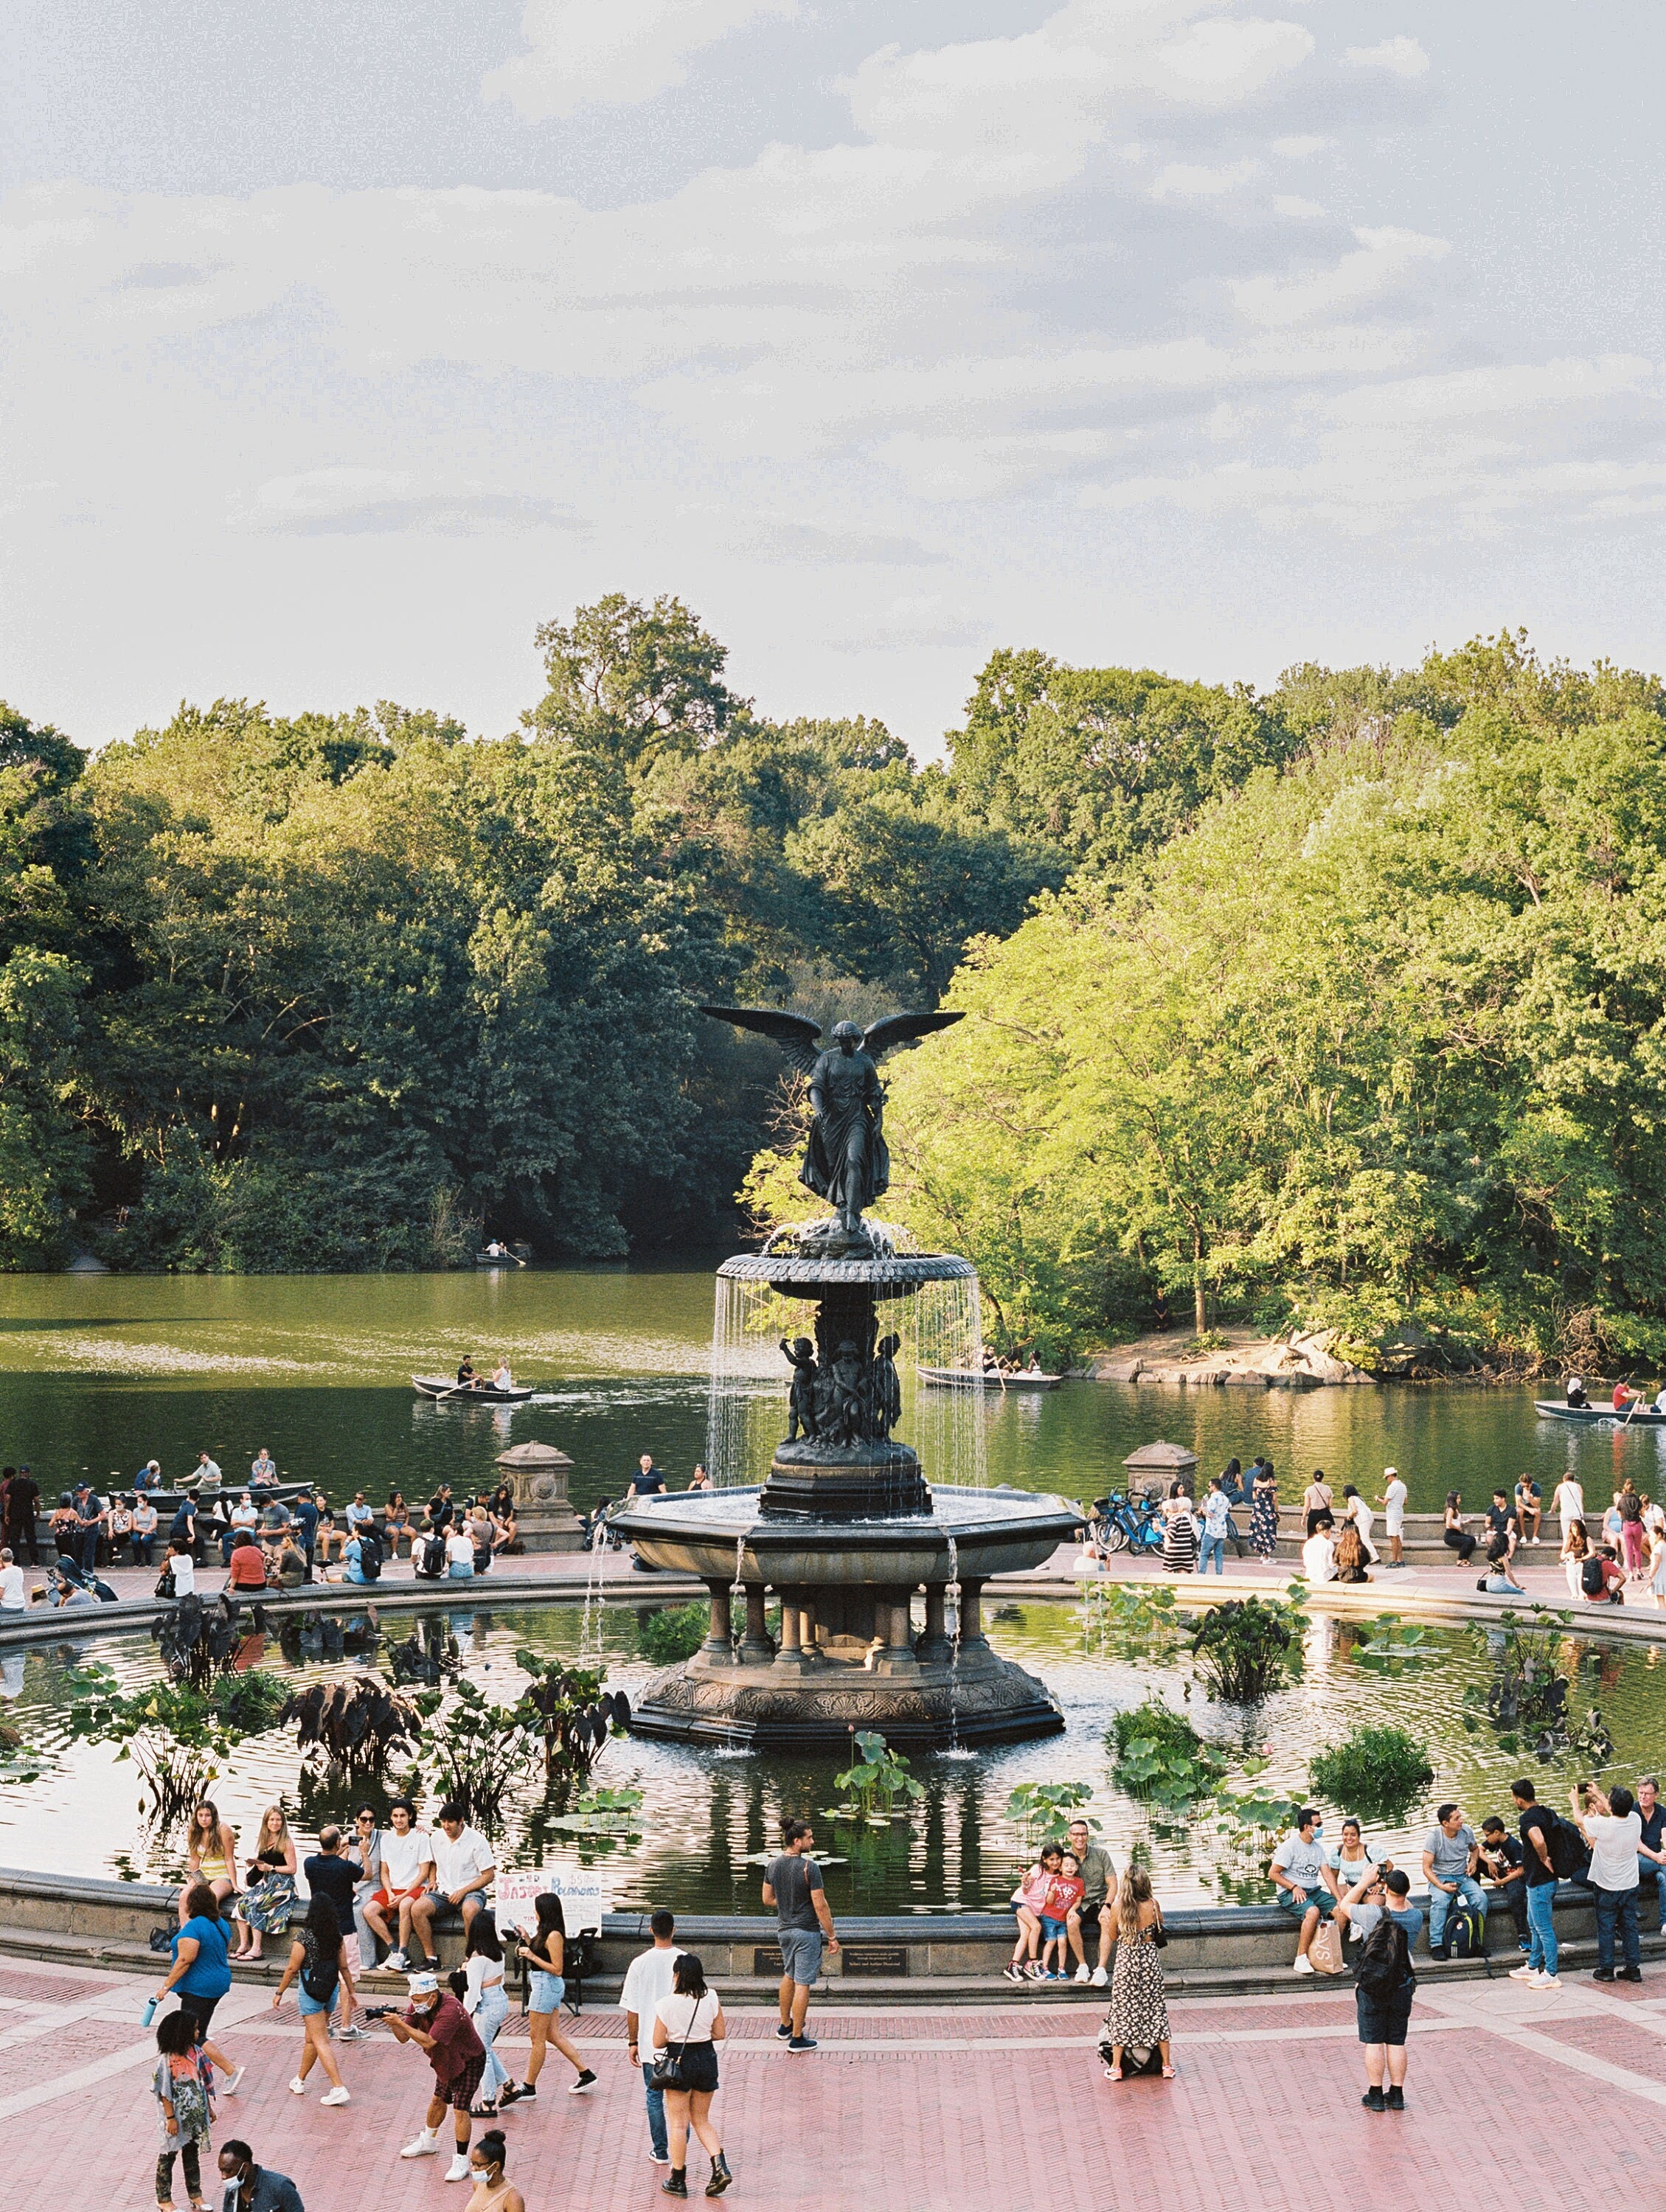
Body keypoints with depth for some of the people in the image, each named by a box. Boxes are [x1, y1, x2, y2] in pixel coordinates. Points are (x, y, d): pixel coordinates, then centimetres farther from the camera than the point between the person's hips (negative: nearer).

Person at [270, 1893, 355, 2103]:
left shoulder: (304, 1937, -15)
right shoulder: (337, 1936, 0)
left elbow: (292, 1969, -12)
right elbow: (344, 1967, 7)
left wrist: (279, 1992, -1)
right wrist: (350, 1992, 18)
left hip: (311, 1992, -6)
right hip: (331, 1991, 6)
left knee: (321, 2042, -5)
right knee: (310, 2039, 22)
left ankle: (339, 2088, -14)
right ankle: (299, 2081, 35)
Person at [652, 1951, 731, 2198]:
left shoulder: (666, 2005, -15)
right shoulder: (711, 1998, -6)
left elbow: (658, 2042, -10)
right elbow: (720, 2033, 1)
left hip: (680, 2061, -4)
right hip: (707, 2058, 4)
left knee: (678, 2124, 7)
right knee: (701, 2120, 18)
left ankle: (678, 2180, 13)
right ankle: (720, 2167, 1)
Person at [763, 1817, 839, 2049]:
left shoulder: (773, 1865, 1)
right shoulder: (809, 1867, -20)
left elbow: (767, 1899, 10)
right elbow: (820, 1906, -19)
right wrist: (832, 1936, -11)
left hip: (785, 1929, 7)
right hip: (807, 1931, -7)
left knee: (789, 1976, 25)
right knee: (802, 1984, 0)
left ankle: (785, 2026, 38)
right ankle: (797, 2038, 6)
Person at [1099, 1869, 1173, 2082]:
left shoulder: (1119, 1906, -11)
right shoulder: (1153, 1905, -10)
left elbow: (1112, 1934, 2)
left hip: (1125, 1958, -1)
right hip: (1149, 1958, 1)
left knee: (1122, 2009, 7)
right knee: (1156, 2008, 11)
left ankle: (1116, 2067, 8)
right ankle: (1167, 2065, 15)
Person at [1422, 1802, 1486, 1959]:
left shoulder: (1466, 1831, -2)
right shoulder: (1433, 1837, -15)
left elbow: (1475, 1849, 23)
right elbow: (1427, 1868, -14)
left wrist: (1473, 1861, 0)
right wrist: (1441, 1886, -29)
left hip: (1463, 1876, 4)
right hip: (1440, 1878, -4)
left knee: (1481, 1899, -25)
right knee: (1441, 1900, -36)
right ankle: (1436, 1944, -30)